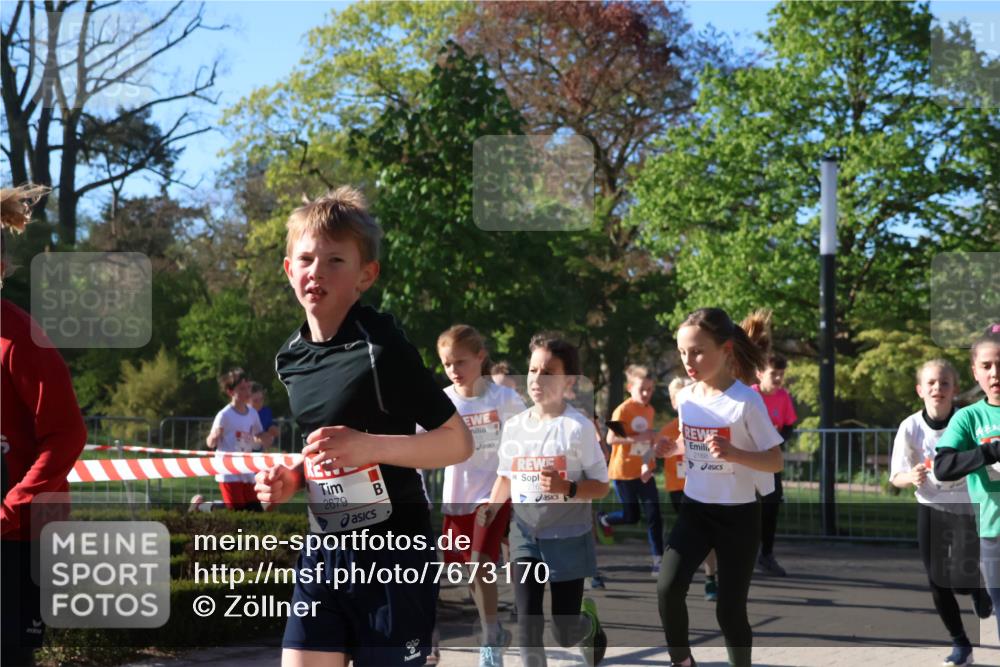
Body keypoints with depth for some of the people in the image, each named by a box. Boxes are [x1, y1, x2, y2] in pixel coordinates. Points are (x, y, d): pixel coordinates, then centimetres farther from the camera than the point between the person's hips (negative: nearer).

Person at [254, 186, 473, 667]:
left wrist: (371, 446, -24)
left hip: (393, 555, -7)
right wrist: (291, 480, 3)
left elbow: (458, 442, -13)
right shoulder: (291, 357, 8)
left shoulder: (382, 348, -15)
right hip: (324, 551, 7)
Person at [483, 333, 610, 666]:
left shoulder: (578, 427, -13)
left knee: (565, 632, 6)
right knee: (527, 619, -8)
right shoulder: (514, 427, 1)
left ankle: (591, 625, 42)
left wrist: (567, 487, -27)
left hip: (568, 537, -3)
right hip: (525, 534, 3)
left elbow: (601, 486, -9)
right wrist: (492, 507, -3)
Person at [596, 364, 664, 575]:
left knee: (654, 515, -2)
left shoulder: (650, 411, 3)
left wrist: (649, 465, -2)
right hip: (624, 471, -5)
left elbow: (648, 440, 11)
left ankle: (658, 560, 1)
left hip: (643, 472, 5)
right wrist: (637, 438, -29)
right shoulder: (623, 410, -16)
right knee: (631, 516, 5)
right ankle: (603, 520, 37)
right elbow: (611, 439, -20)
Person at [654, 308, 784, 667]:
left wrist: (733, 453, -31)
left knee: (729, 609, 1)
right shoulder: (685, 398, 0)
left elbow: (775, 461, -15)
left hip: (738, 516, -4)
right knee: (668, 587, -16)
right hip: (695, 509, 4)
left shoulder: (746, 401, -17)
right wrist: (672, 448, -3)